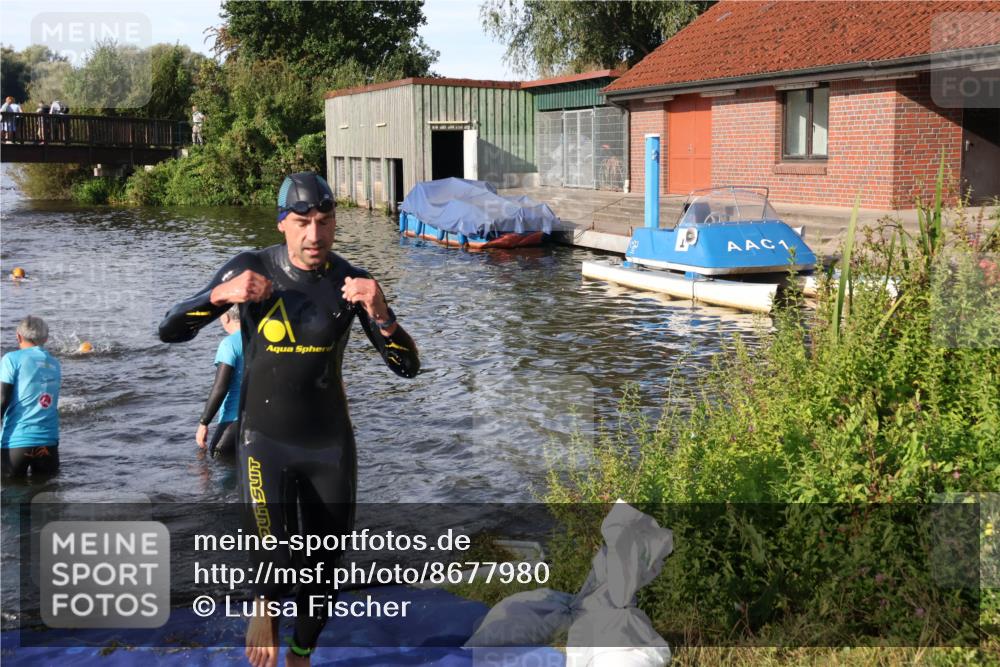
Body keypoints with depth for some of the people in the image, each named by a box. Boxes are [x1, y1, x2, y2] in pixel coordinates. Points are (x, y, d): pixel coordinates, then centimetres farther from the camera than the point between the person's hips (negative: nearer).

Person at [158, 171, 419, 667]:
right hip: (265, 441, -2)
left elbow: (407, 367, -10)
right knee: (274, 566, -18)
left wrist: (379, 313, -30)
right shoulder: (252, 269, -10)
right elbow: (169, 332, -9)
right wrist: (221, 295, -27)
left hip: (331, 444, 2)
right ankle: (263, 608, 19)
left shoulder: (351, 282, -7)